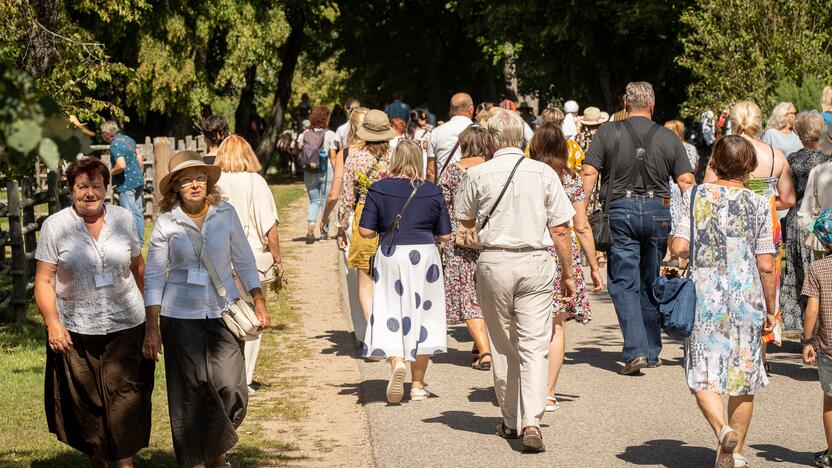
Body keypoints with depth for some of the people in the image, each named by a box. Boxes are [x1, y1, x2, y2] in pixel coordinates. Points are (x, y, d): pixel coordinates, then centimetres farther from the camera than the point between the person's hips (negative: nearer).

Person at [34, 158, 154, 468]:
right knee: (86, 404, 6)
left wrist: (150, 309, 21)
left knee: (125, 398, -5)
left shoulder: (123, 219, 4)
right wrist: (52, 322, -15)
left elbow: (137, 266, 17)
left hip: (125, 326, 1)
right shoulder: (55, 226, -3)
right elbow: (44, 281, -4)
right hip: (77, 331, -1)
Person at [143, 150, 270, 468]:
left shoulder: (225, 214, 0)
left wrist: (259, 302, 5)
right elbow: (154, 276, 1)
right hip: (181, 317, -1)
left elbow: (244, 261, 10)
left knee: (230, 388, -6)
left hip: (223, 312, 1)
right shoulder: (166, 223, -3)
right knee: (191, 393, 2)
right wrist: (151, 328, -1)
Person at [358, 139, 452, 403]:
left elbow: (366, 231, -6)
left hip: (390, 255, -1)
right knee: (421, 316, 10)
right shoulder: (432, 192, 0)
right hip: (424, 256, 1)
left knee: (389, 312, 5)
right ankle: (418, 385, 13)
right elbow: (445, 236, 1)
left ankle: (396, 361, -24)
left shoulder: (379, 189, -3)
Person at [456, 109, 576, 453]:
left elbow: (466, 221, 14)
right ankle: (531, 421, -15)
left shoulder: (477, 174, -2)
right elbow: (560, 230, 0)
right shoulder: (544, 173, -1)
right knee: (533, 347, -1)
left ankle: (511, 421, 22)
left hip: (494, 264, 0)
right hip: (536, 263, 0)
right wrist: (567, 273, 9)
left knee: (502, 347, 13)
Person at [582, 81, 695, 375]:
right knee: (651, 284, 14)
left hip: (621, 209, -2)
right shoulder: (669, 138, 6)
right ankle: (651, 352, 21)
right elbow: (686, 181, 1)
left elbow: (588, 174, -5)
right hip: (658, 211, 2)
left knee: (624, 284, -1)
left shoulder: (607, 133, 1)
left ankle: (636, 351, -15)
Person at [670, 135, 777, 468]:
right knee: (743, 377, 12)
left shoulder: (696, 197, -2)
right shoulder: (759, 205, -3)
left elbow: (679, 247, -9)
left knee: (703, 377, 2)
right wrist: (770, 310, 8)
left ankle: (723, 429, -23)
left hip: (704, 297, 0)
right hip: (746, 300, 1)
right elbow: (766, 266, -3)